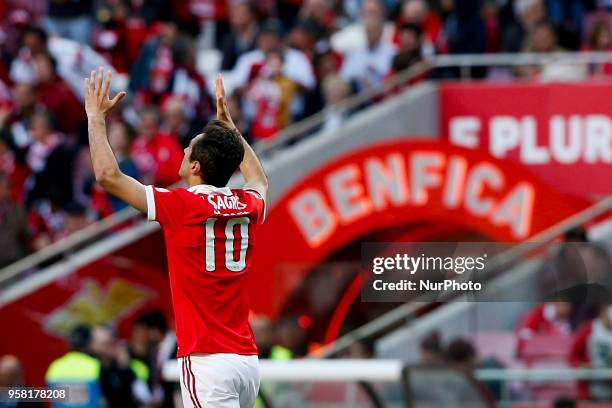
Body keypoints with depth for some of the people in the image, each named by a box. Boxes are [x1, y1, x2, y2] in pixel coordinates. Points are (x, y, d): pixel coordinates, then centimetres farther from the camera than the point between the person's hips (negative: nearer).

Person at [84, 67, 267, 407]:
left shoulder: (181, 206, -9)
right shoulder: (249, 206, 8)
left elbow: (108, 175, -5)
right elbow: (259, 178, 36)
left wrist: (96, 116, 8)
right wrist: (227, 123, 42)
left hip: (207, 362, -7)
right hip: (247, 358, 7)